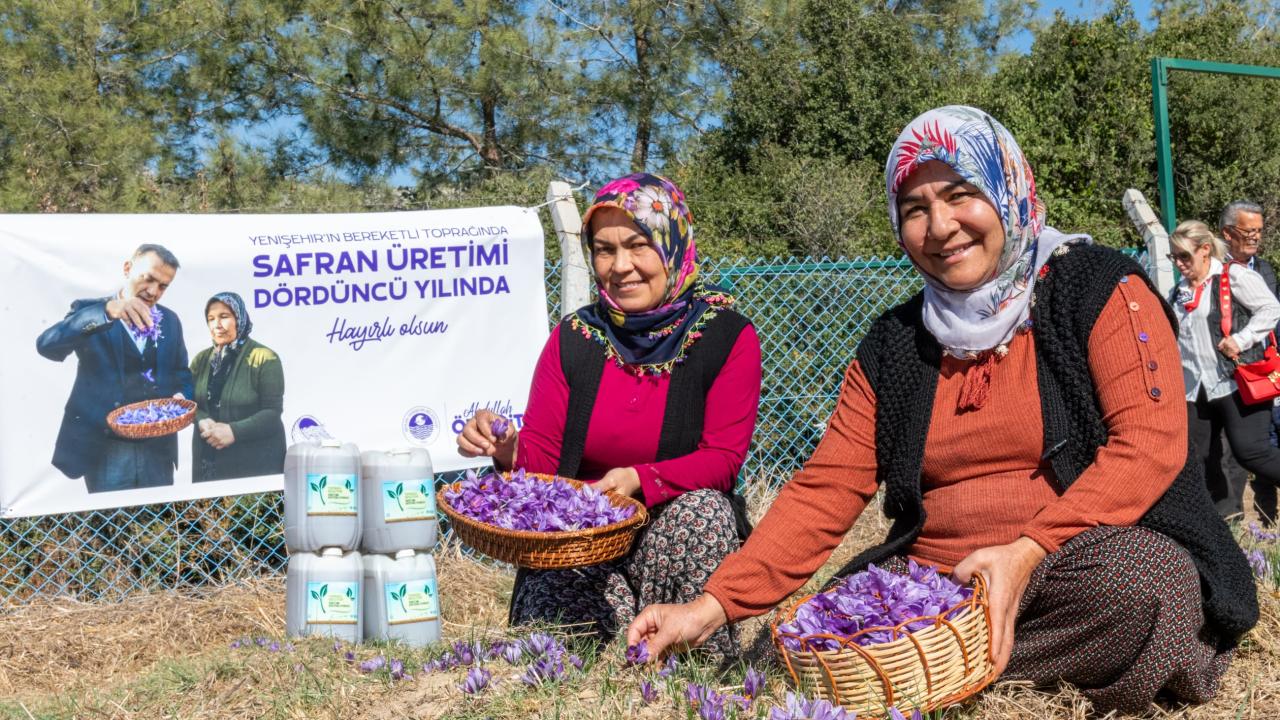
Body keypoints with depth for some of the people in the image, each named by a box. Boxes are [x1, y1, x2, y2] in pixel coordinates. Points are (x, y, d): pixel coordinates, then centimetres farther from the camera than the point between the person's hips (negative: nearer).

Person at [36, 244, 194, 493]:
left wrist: (181, 398, -7)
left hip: (157, 446, 4)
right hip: (104, 448, -4)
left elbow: (181, 373, 18)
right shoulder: (90, 310, -3)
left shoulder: (170, 320, 10)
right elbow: (46, 345, -21)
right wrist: (106, 311, -35)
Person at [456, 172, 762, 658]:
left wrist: (640, 480, -28)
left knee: (702, 506, -33)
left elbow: (724, 458, -11)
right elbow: (541, 458, 1)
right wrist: (509, 451, -23)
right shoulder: (573, 339, 3)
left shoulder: (729, 339, -5)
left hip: (681, 531, 0)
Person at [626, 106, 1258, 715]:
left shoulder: (1099, 290, -1)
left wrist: (1028, 553, -26)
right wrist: (714, 604, -10)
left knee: (1139, 577, -36)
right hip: (940, 584, 4)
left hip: (1092, 562, -3)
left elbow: (1150, 444, -12)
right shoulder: (893, 345, 9)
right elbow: (825, 487, 3)